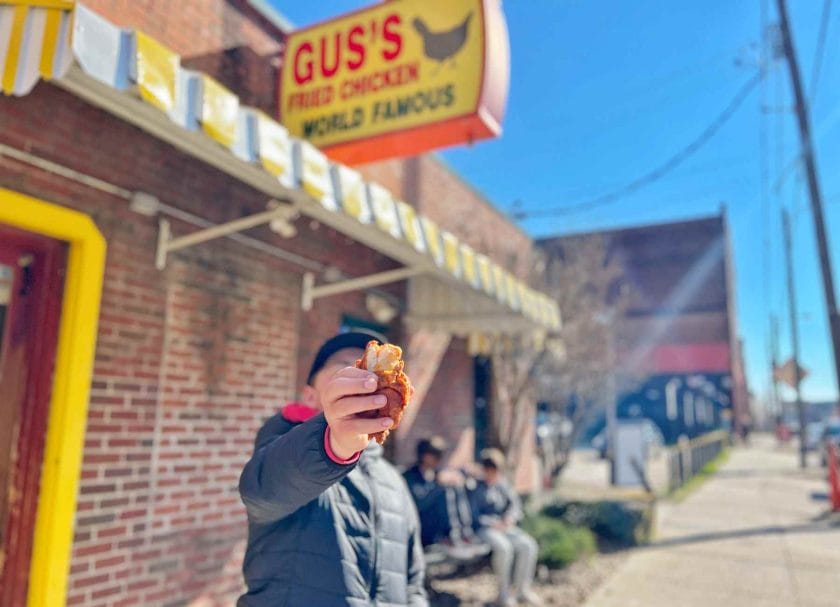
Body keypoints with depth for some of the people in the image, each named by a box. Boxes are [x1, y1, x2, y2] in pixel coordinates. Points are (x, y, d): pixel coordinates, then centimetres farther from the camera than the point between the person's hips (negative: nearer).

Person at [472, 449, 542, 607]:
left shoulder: (503, 484, 14)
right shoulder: (476, 487, -3)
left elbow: (515, 504, 12)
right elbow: (473, 514, -9)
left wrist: (510, 518, -9)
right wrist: (493, 523, -18)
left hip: (506, 527, 6)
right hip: (484, 529, -6)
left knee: (529, 545, -19)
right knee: (504, 547, -34)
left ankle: (521, 589, -4)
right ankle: (504, 590, -14)